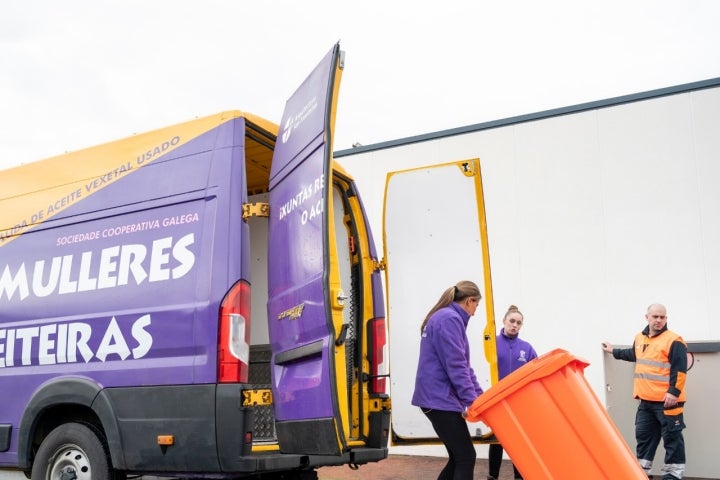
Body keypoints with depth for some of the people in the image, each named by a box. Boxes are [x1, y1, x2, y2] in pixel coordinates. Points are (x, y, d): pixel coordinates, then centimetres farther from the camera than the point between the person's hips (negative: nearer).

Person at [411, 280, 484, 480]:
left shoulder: (445, 318, 19)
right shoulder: (449, 319, -13)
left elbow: (462, 364, 19)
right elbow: (456, 365, -20)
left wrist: (479, 394, 14)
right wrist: (471, 399, -20)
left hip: (438, 398, 10)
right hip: (440, 399, -10)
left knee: (458, 457, 13)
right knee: (466, 457, -6)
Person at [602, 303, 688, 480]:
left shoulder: (673, 340, -12)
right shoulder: (640, 338, 12)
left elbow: (679, 370, -16)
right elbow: (633, 355, 33)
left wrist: (673, 392, -22)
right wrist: (614, 351, 43)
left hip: (667, 400, -8)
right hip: (646, 400, 8)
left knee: (671, 437, 0)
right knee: (643, 435, 13)